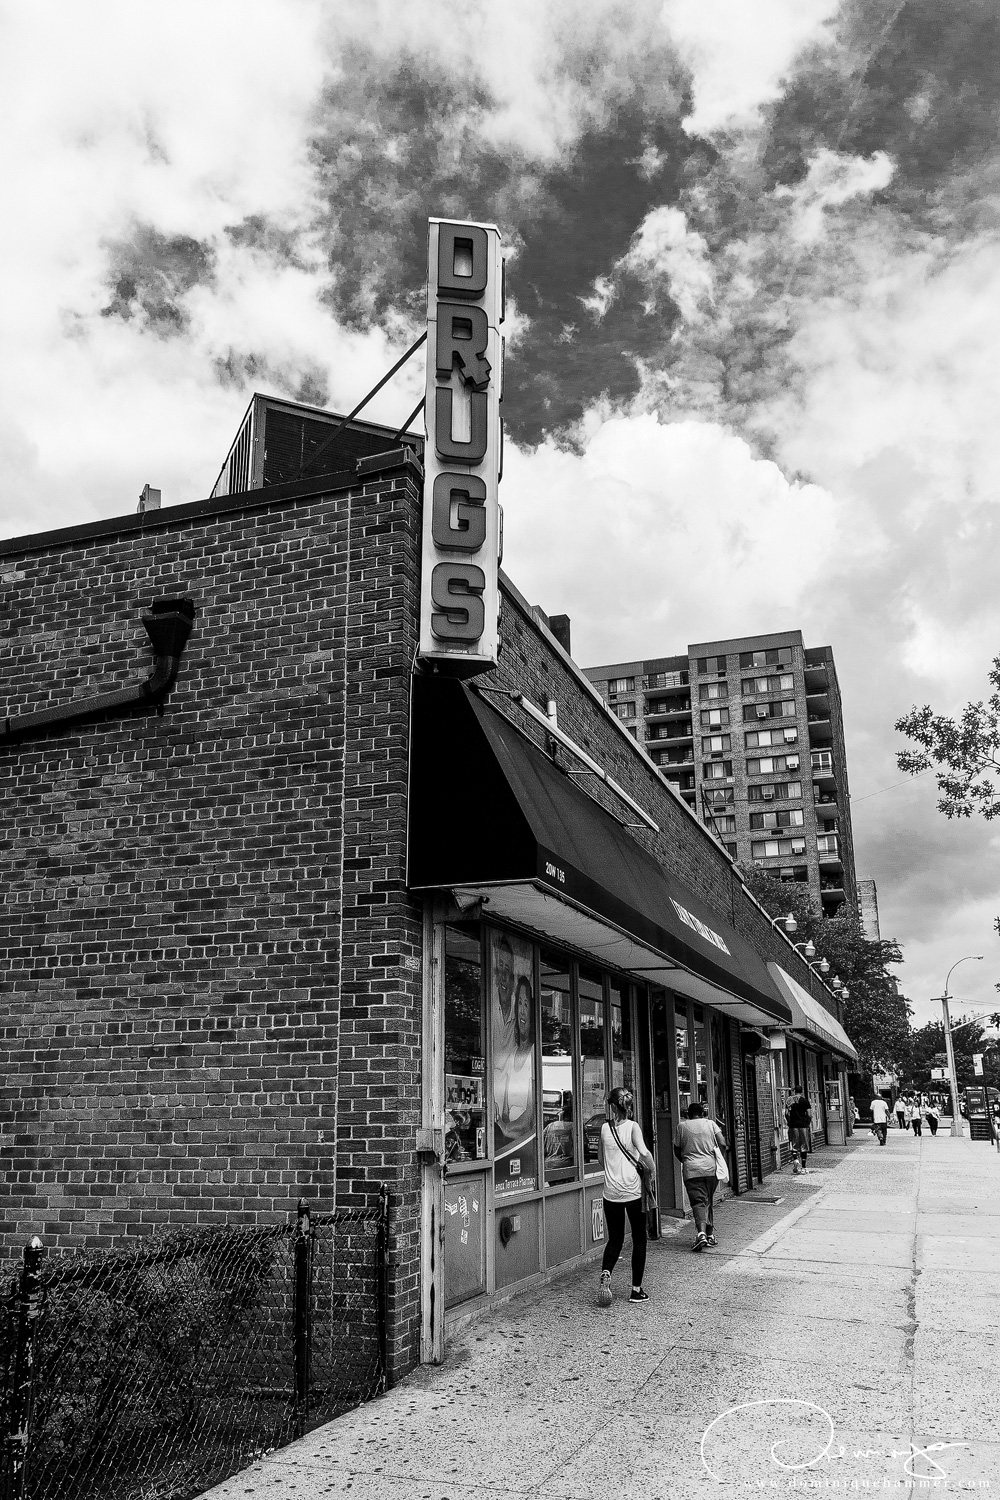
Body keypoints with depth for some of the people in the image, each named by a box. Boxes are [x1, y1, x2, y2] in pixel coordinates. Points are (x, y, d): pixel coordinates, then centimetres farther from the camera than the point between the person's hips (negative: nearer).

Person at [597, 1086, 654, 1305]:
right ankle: (637, 1289, 13)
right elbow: (644, 1153, -21)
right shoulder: (632, 1126, -7)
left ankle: (605, 1273, -13)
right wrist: (653, 1170, -4)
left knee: (615, 1239, 14)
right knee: (639, 1239, 12)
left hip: (611, 1192, 2)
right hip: (633, 1191, -2)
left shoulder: (604, 1128, 1)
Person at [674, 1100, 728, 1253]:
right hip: (711, 1168, 2)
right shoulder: (710, 1123, 8)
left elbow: (677, 1151, 11)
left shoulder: (681, 1126, 7)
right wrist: (725, 1149, 20)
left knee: (698, 1202, -5)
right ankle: (710, 1234, 21)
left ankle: (701, 1233, -26)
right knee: (709, 1201, 17)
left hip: (691, 1170, -2)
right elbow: (722, 1145, -1)